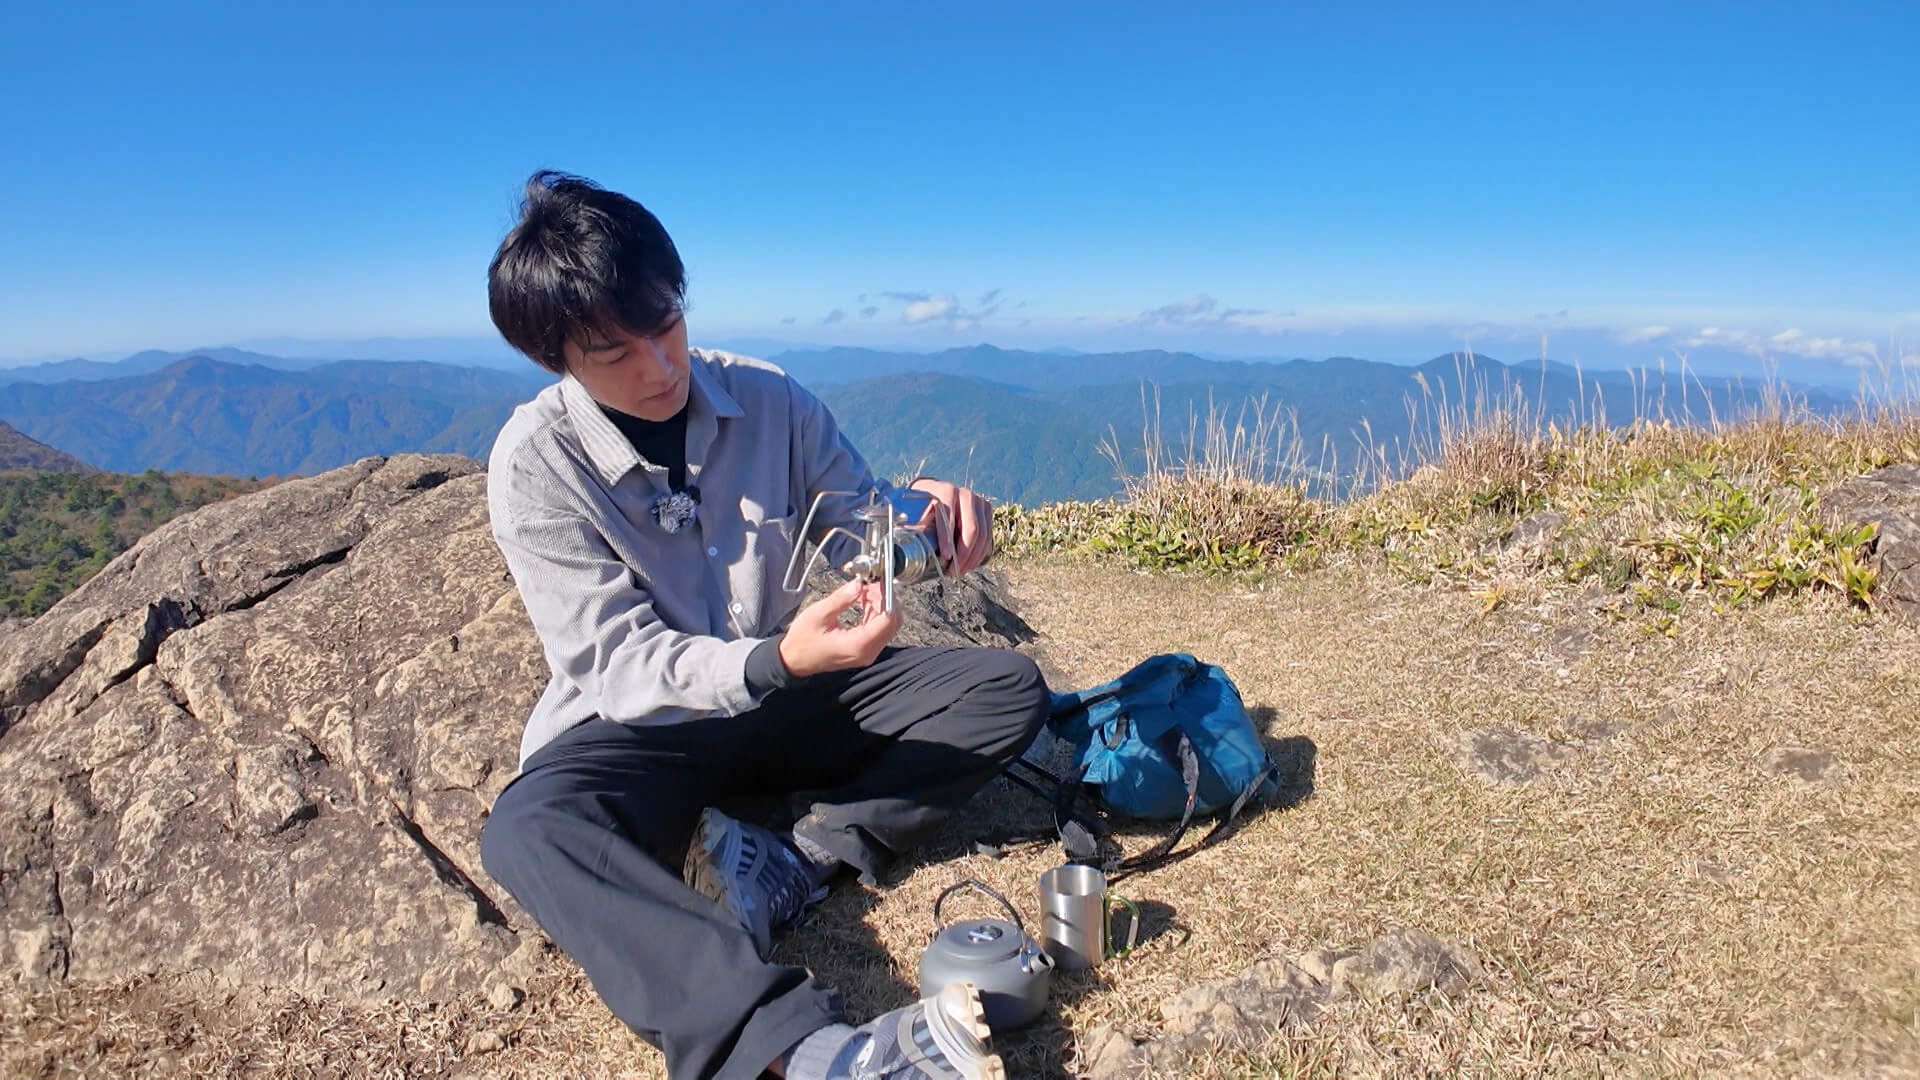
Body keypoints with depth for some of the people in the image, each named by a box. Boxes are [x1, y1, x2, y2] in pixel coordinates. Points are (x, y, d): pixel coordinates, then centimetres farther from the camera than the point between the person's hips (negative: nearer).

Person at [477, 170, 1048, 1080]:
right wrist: (776, 663, -38)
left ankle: (800, 858, -23)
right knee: (526, 830, -36)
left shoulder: (767, 400, -7)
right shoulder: (535, 464, -15)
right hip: (642, 728, -3)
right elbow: (616, 663, -19)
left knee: (1008, 689, -11)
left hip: (793, 697, 4)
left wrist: (925, 521, -25)